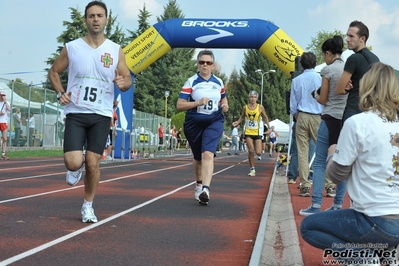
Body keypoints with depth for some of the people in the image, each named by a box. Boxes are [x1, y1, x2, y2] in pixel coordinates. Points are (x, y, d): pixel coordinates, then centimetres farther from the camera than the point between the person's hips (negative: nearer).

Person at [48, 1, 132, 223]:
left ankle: (88, 206, 20)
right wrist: (60, 93, -4)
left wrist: (123, 83, -20)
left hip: (101, 115, 1)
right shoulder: (72, 48, 0)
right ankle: (77, 167, 25)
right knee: (74, 163, -14)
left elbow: (128, 79, 4)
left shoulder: (116, 50, 1)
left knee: (93, 162, 1)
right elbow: (54, 72, 12)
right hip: (76, 113, -1)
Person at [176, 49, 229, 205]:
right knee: (198, 157, 15)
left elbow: (223, 98, 23)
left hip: (214, 122, 0)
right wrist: (198, 102, -23)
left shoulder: (219, 82, 4)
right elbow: (179, 105, -10)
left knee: (208, 154, -21)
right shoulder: (191, 82, -6)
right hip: (194, 124, 0)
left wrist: (225, 106, 0)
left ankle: (205, 190, -30)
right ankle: (199, 184, 41)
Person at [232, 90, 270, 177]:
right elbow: (242, 117, 14)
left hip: (257, 132, -1)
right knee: (251, 150, -10)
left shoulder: (260, 107, -4)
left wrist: (268, 126, -4)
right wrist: (237, 122, -2)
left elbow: (265, 117, 7)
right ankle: (252, 169, 2)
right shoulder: (245, 107, 0)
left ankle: (259, 155, 33)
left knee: (258, 152, -7)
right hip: (248, 132, 1)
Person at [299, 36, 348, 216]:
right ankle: (338, 205, 8)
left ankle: (316, 206, -6)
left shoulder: (328, 70, -8)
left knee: (319, 163, 0)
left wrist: (315, 95, 17)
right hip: (347, 120, 5)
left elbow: (323, 100, -4)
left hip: (330, 119, -5)